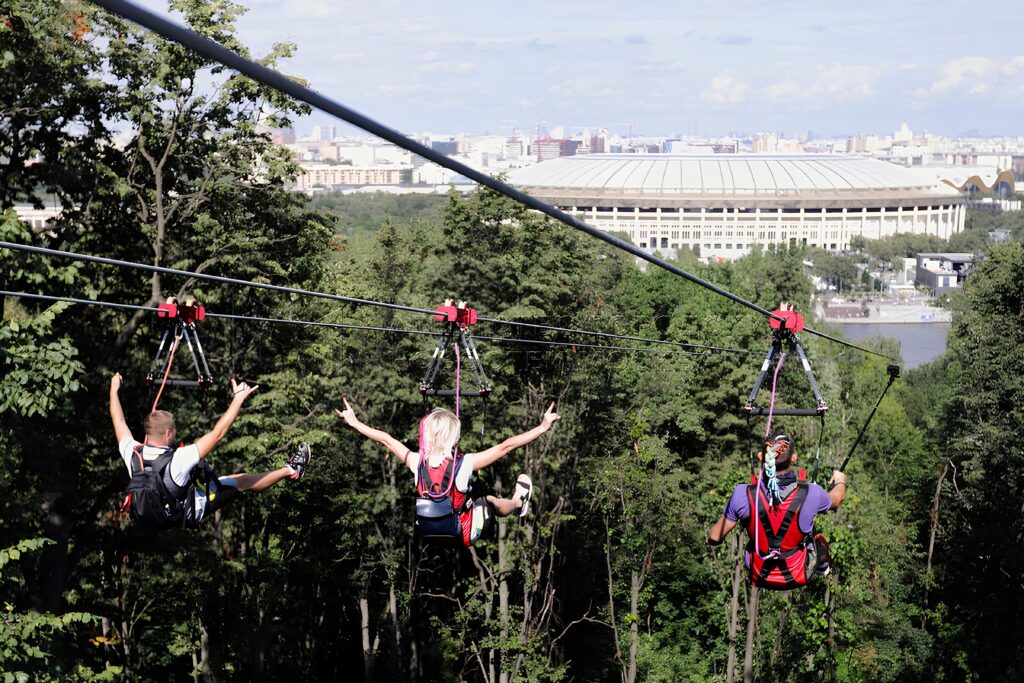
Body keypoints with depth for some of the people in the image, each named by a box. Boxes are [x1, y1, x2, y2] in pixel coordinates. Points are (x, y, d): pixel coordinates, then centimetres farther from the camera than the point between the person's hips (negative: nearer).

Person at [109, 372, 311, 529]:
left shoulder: (132, 454, -23)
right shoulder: (176, 461, -38)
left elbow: (118, 421, -4)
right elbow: (218, 433, -34)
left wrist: (114, 389, 11)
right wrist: (238, 398, -26)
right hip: (187, 516, -5)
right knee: (242, 481, 9)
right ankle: (291, 471, 28)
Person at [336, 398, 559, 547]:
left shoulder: (417, 462, -14)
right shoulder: (465, 463, -24)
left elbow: (385, 439, -2)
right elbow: (506, 447, -22)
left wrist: (354, 422, 10)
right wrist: (542, 427, -17)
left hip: (428, 535, 4)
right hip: (463, 536, -3)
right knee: (490, 502, 22)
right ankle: (519, 504, 54)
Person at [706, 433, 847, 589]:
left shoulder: (743, 495, -24)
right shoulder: (810, 494, -26)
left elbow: (714, 537, -12)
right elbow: (836, 500, 0)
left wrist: (710, 536, 14)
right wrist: (840, 482, 24)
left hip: (760, 577, 1)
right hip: (799, 576, -1)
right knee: (819, 541, 31)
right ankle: (823, 567, 60)